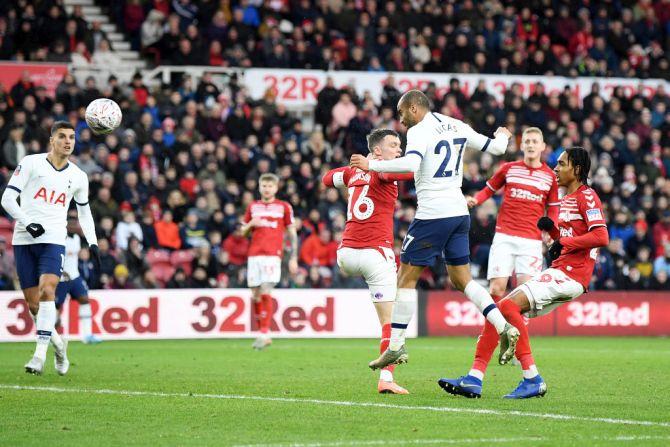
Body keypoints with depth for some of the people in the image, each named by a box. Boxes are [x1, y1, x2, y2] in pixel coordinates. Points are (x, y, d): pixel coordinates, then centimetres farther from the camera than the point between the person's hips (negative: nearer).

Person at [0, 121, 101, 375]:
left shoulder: (78, 177, 11)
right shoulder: (31, 163, 1)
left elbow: (84, 210, 25)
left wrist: (92, 242, 13)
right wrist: (28, 223, -16)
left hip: (53, 241, 0)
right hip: (24, 240, 0)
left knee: (47, 291, -22)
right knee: (33, 303, 0)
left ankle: (40, 354, -23)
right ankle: (58, 344, 24)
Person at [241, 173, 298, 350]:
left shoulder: (284, 207, 8)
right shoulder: (253, 207, 17)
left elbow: (292, 233, 9)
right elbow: (243, 233, 21)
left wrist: (293, 258, 2)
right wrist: (250, 224, -2)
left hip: (273, 254, -4)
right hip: (254, 254, 4)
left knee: (265, 293, -16)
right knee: (255, 295, 2)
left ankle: (264, 334, -14)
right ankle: (263, 333, 12)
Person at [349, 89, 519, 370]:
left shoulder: (419, 130, -10)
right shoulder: (456, 126, 12)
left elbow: (411, 163, -29)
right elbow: (496, 148, 18)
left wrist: (372, 165, -22)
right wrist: (503, 136, 41)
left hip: (432, 214, -7)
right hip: (459, 212, 7)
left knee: (406, 278, 1)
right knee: (461, 279, 13)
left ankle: (396, 346, 0)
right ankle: (504, 328, -2)